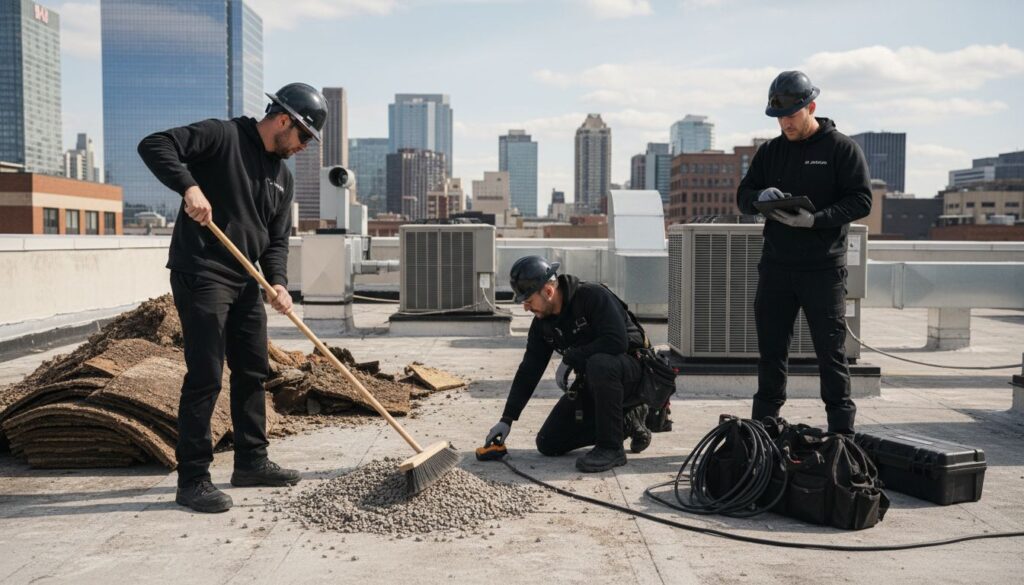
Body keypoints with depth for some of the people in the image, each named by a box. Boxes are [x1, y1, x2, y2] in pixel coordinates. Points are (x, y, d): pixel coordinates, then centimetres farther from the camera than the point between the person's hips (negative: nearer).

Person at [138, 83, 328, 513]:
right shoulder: (222, 136, -8)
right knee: (205, 377, -8)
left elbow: (276, 239, 12)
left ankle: (251, 462, 27)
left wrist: (278, 282, -5)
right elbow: (154, 145, -16)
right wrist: (189, 186, -30)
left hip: (245, 282, 9)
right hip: (200, 278, -8)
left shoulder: (282, 175, 14)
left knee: (253, 372, 13)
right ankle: (192, 480, 1)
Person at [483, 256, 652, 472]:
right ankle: (625, 421, 12)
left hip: (628, 370, -7)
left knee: (599, 364, -42)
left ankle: (611, 448, -23)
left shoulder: (593, 296, -22)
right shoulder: (542, 323, 0)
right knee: (548, 444, 2)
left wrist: (570, 358, -25)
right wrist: (507, 419, -1)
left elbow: (617, 341, -34)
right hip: (590, 384, 7)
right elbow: (528, 371, 3)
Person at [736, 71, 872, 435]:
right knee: (771, 349, 10)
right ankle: (762, 427, 20)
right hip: (776, 267, 4)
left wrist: (815, 219, -21)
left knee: (831, 351, 3)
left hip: (823, 269, -4)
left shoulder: (841, 149, -1)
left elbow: (861, 200, -8)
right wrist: (761, 197, -12)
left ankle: (842, 431, 12)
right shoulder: (771, 151, 12)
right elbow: (742, 196, 11)